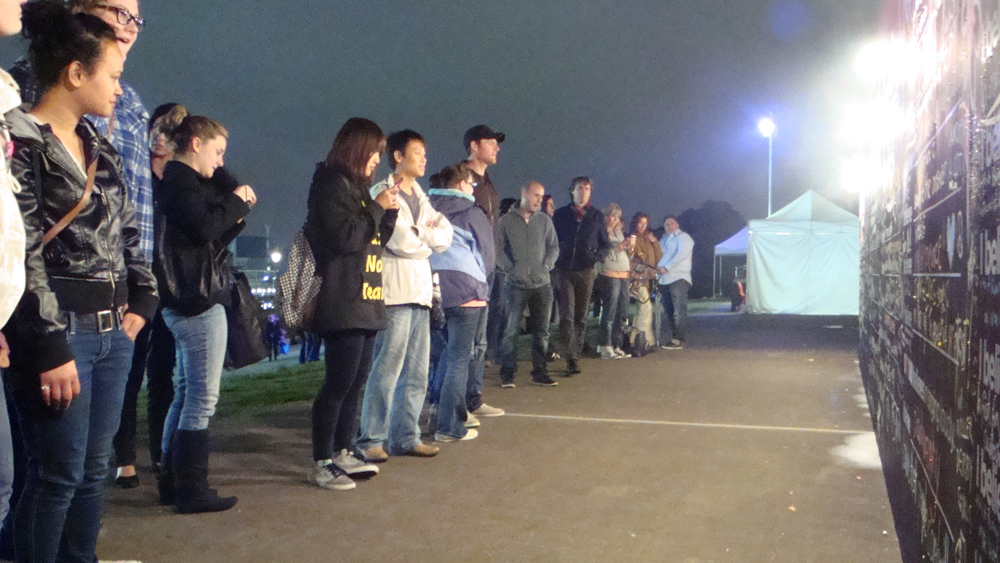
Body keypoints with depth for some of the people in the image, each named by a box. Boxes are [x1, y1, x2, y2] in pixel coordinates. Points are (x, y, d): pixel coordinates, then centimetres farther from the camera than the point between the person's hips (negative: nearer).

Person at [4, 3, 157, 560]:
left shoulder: (101, 148, 15)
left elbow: (129, 232, 20)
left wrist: (142, 301, 11)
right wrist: (51, 347, -16)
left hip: (114, 331, 8)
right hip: (59, 332, -7)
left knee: (95, 469, 13)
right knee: (59, 475, -1)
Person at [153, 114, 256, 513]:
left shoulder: (178, 182, 21)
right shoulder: (182, 182, -10)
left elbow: (212, 240, 20)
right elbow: (205, 227, -24)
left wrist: (237, 211, 8)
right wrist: (236, 200, -10)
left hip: (185, 303, 11)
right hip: (199, 302, -11)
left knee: (186, 393, 15)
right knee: (202, 398, -7)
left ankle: (173, 480, 23)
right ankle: (191, 489, -1)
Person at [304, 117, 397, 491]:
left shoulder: (357, 187, 22)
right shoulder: (332, 185, -8)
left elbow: (376, 241, 24)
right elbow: (343, 237, -18)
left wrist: (389, 213, 8)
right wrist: (377, 208, -11)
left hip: (364, 302, 10)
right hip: (343, 302, -10)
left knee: (358, 379, 12)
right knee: (340, 381, -9)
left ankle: (344, 453, 21)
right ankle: (320, 463, -2)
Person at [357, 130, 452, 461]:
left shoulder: (420, 198, 22)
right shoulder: (382, 194, -3)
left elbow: (444, 237, 11)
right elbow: (401, 241, -15)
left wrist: (419, 234, -7)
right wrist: (428, 237, 2)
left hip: (420, 292, 8)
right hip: (395, 293, -8)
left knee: (416, 373, 8)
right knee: (387, 370, -8)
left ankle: (405, 436, 15)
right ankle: (372, 440, -1)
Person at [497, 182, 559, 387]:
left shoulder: (544, 220, 12)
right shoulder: (507, 220, 4)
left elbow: (554, 247, 16)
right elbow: (498, 249, 2)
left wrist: (546, 266, 1)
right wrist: (510, 269, -8)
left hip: (542, 283, 3)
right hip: (516, 285, -3)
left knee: (541, 331, 5)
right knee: (511, 330, -4)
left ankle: (539, 372, 13)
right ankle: (507, 374, 2)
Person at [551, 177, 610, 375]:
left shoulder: (597, 216, 12)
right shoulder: (560, 214, 10)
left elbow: (605, 244, 13)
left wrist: (597, 256, -8)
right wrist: (555, 262, -5)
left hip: (586, 271, 2)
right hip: (564, 271, -1)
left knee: (581, 318, 6)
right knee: (567, 316, -10)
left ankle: (575, 356, 13)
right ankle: (571, 360, -14)